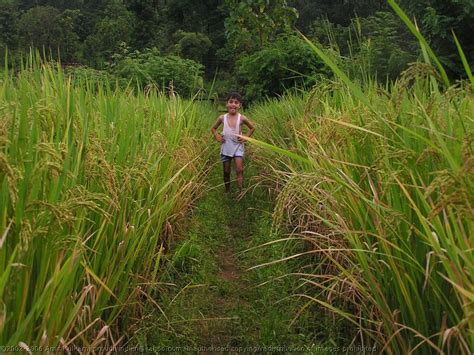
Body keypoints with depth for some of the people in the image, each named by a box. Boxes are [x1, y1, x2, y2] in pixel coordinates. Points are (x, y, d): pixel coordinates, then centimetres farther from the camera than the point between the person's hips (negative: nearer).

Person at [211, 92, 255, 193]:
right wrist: (217, 136, -4)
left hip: (238, 146, -2)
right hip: (226, 147, 2)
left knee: (239, 170, -12)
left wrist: (246, 137, -4)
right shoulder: (222, 118, -4)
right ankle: (227, 191, 26)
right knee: (226, 172, 10)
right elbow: (213, 128, 12)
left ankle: (240, 191, -10)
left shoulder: (242, 118, -9)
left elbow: (252, 128, 7)